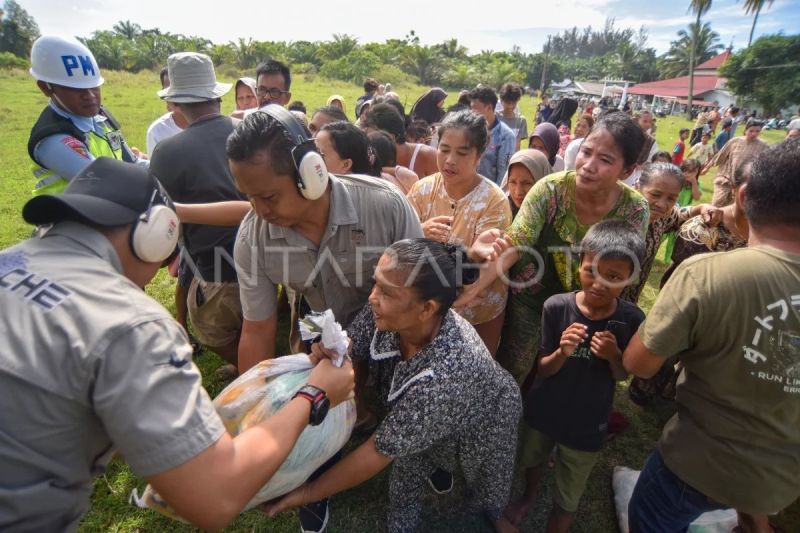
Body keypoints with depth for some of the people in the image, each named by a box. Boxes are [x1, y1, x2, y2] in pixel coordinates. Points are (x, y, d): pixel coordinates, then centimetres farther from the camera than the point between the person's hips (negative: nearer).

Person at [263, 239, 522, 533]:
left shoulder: (446, 377, -48)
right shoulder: (389, 315, -33)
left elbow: (380, 450, -37)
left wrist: (309, 492, -26)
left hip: (483, 424, -3)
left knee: (487, 492, 21)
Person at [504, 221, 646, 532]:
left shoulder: (632, 319, -20)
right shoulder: (557, 307, -22)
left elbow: (622, 376, -6)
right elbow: (542, 369, -14)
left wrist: (613, 355, -28)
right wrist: (562, 352, -35)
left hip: (588, 425, -1)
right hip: (543, 411, 2)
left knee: (567, 501, 16)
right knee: (533, 459, 32)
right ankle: (529, 497, 64)